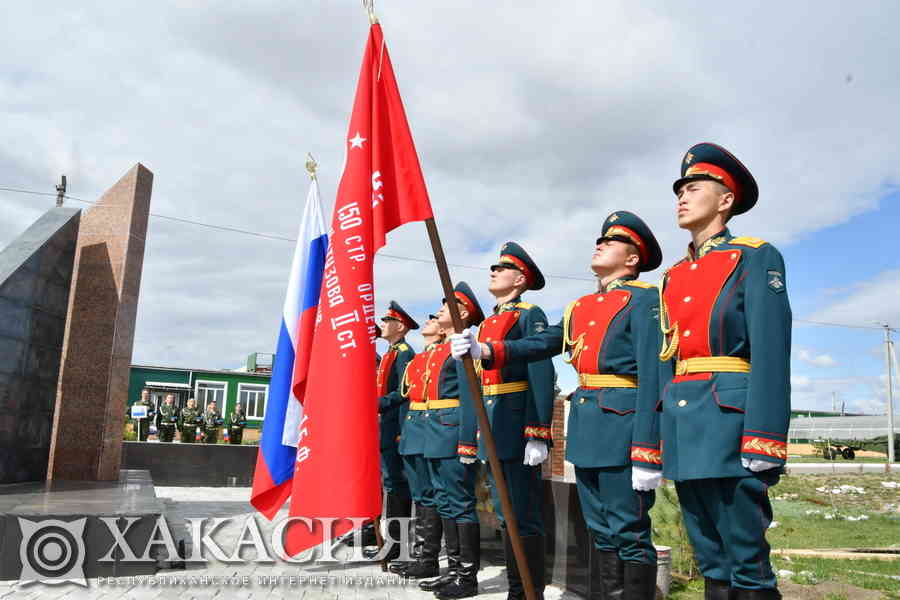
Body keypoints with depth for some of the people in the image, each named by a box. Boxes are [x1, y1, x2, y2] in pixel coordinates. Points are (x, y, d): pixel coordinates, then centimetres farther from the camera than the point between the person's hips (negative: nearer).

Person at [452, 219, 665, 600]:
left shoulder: (644, 301, -6)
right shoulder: (580, 307, 17)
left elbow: (653, 379, -15)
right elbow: (538, 344, 8)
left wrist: (647, 454, -21)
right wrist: (483, 350, -9)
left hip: (622, 429, -7)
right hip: (585, 430, 7)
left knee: (629, 536, 0)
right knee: (600, 534, 16)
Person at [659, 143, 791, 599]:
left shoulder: (756, 258, 1)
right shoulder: (672, 277, 18)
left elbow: (771, 354, -11)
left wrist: (763, 443, -19)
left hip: (729, 420, -6)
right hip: (680, 425, 6)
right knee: (710, 562, 14)